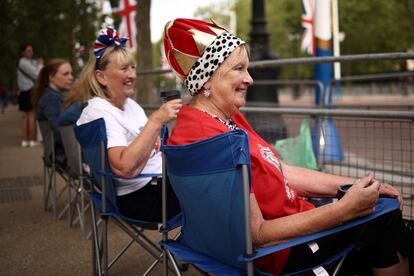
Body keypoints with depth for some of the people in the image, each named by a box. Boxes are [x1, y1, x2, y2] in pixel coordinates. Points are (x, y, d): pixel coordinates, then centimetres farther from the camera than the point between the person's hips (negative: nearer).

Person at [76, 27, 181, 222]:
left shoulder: (130, 104, 12)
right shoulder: (99, 112, -16)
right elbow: (125, 168, -30)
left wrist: (154, 140, 0)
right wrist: (156, 121, -30)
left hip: (160, 180, 9)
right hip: (136, 198, -9)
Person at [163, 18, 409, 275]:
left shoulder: (229, 118, 2)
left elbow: (285, 172, 6)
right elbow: (258, 235, -28)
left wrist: (355, 185, 1)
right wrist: (345, 208, -26)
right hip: (279, 253, -9)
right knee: (381, 219, 3)